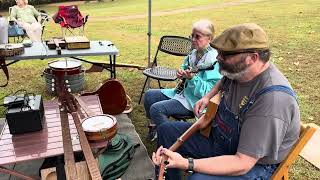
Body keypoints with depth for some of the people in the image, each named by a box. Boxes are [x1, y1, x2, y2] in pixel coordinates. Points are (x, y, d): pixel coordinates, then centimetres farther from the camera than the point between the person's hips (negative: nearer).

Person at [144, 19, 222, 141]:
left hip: (194, 101, -9)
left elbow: (209, 92, -25)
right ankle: (154, 126, 26)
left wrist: (192, 78, -36)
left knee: (156, 108, -22)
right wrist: (181, 73, -3)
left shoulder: (214, 61, -20)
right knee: (149, 95, 8)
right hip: (182, 91, 9)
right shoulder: (193, 54, 4)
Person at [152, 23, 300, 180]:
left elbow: (242, 163, -32)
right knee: (165, 131, 7)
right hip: (219, 136, 8)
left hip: (254, 165, -7)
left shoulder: (272, 99, -33)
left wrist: (186, 164, -37)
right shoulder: (237, 70, -9)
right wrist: (208, 96, 3)